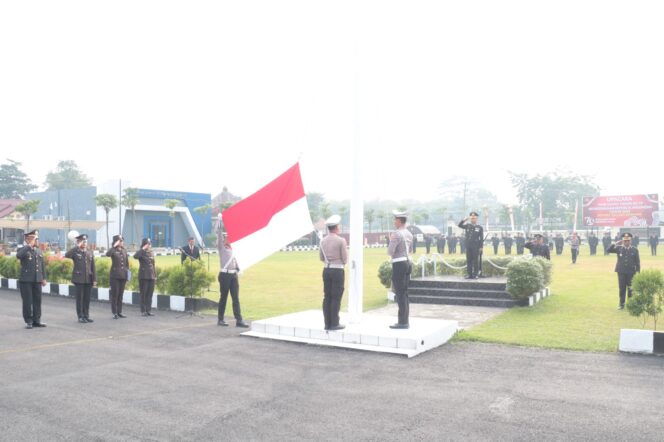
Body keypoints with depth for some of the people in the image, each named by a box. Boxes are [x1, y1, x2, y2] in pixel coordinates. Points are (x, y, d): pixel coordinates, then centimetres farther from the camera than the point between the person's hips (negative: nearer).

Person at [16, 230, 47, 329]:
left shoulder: (39, 251, 15)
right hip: (26, 280, -5)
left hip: (37, 280, 5)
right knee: (27, 301, 0)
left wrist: (44, 278, 13)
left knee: (37, 300, 7)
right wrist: (29, 246, -22)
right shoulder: (23, 250, -2)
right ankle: (28, 321, 7)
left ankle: (36, 320, 15)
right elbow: (18, 256, -27)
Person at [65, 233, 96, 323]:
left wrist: (94, 279, 3)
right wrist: (77, 246, -18)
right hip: (79, 279, -3)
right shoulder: (75, 252, 1)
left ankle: (86, 316, 14)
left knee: (87, 298, 6)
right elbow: (67, 255, -22)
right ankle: (80, 317, 7)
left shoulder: (90, 253, 12)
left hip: (88, 279, 3)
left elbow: (93, 267, 9)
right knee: (80, 298, 1)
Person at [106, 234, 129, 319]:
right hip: (115, 275, -5)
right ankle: (114, 313, 3)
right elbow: (107, 254, -29)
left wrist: (127, 271, 10)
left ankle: (119, 312, 16)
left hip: (123, 275, 5)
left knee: (121, 294, 9)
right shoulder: (113, 251, -5)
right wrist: (114, 246, -24)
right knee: (114, 294, -1)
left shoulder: (124, 250, 11)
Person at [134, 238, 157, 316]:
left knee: (150, 294, 6)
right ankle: (143, 311, 3)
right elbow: (135, 256, -27)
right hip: (143, 275, -5)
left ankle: (148, 310, 11)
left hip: (151, 276, 5)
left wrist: (155, 275, 14)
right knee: (143, 293, -2)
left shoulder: (151, 253, 13)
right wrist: (143, 249, -22)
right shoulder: (141, 252, -4)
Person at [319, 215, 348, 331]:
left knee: (327, 297, 9)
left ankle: (327, 323, 13)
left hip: (326, 270, 5)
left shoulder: (323, 241, 5)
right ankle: (334, 324, 3)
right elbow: (345, 260, -8)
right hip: (337, 271, -5)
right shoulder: (341, 240, -11)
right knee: (336, 297, 0)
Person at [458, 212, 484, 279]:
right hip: (468, 246, 3)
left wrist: (481, 247, -5)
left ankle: (476, 274, 5)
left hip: (476, 247, -3)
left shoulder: (479, 227, 3)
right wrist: (463, 220, -13)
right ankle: (469, 274, 9)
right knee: (468, 260, 4)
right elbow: (460, 225, 4)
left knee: (475, 260, 0)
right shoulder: (467, 225, 11)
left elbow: (481, 238, 2)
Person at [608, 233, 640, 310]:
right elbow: (609, 250, -4)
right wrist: (616, 243, -8)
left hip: (631, 272, 0)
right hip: (621, 272, 1)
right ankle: (621, 304, 12)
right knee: (622, 289, 5)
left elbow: (637, 262, 3)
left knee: (631, 289, 3)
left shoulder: (635, 250, 2)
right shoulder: (619, 248, 3)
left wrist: (638, 271, -3)